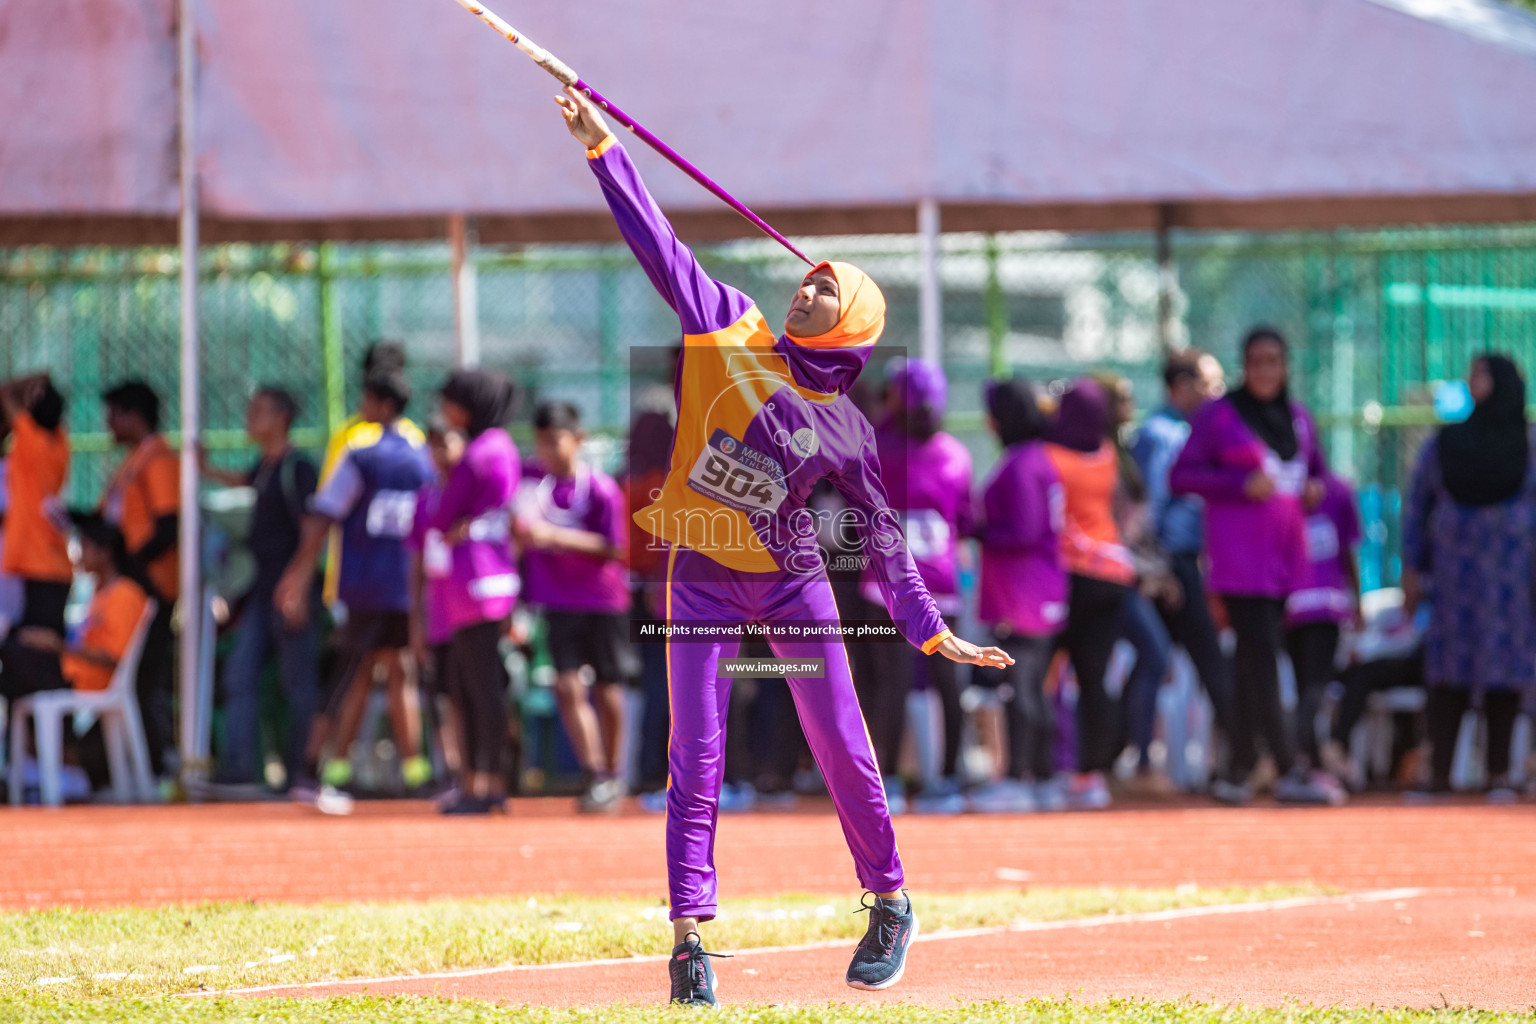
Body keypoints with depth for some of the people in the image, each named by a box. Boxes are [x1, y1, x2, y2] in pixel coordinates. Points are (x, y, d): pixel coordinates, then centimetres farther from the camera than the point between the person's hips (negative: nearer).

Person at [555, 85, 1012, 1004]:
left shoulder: (845, 430, -3)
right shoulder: (729, 325, -2)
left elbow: (884, 536, 3)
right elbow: (658, 242, -6)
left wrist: (933, 631, -2)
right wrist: (602, 146, -12)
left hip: (792, 582, 0)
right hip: (702, 577, 0)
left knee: (842, 751, 4)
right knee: (696, 758, -3)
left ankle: (890, 904, 24)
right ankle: (691, 938, -3)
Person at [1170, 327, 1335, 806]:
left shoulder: (1297, 418, 15)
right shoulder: (1219, 416, -1)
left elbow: (1316, 468, 27)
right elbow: (1181, 475, -5)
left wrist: (1315, 488, 3)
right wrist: (1241, 483, -16)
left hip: (1285, 555, 6)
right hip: (1240, 558, -6)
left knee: (1252, 660, 9)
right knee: (1261, 659, -13)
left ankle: (1237, 774, 14)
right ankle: (1289, 774, -19)